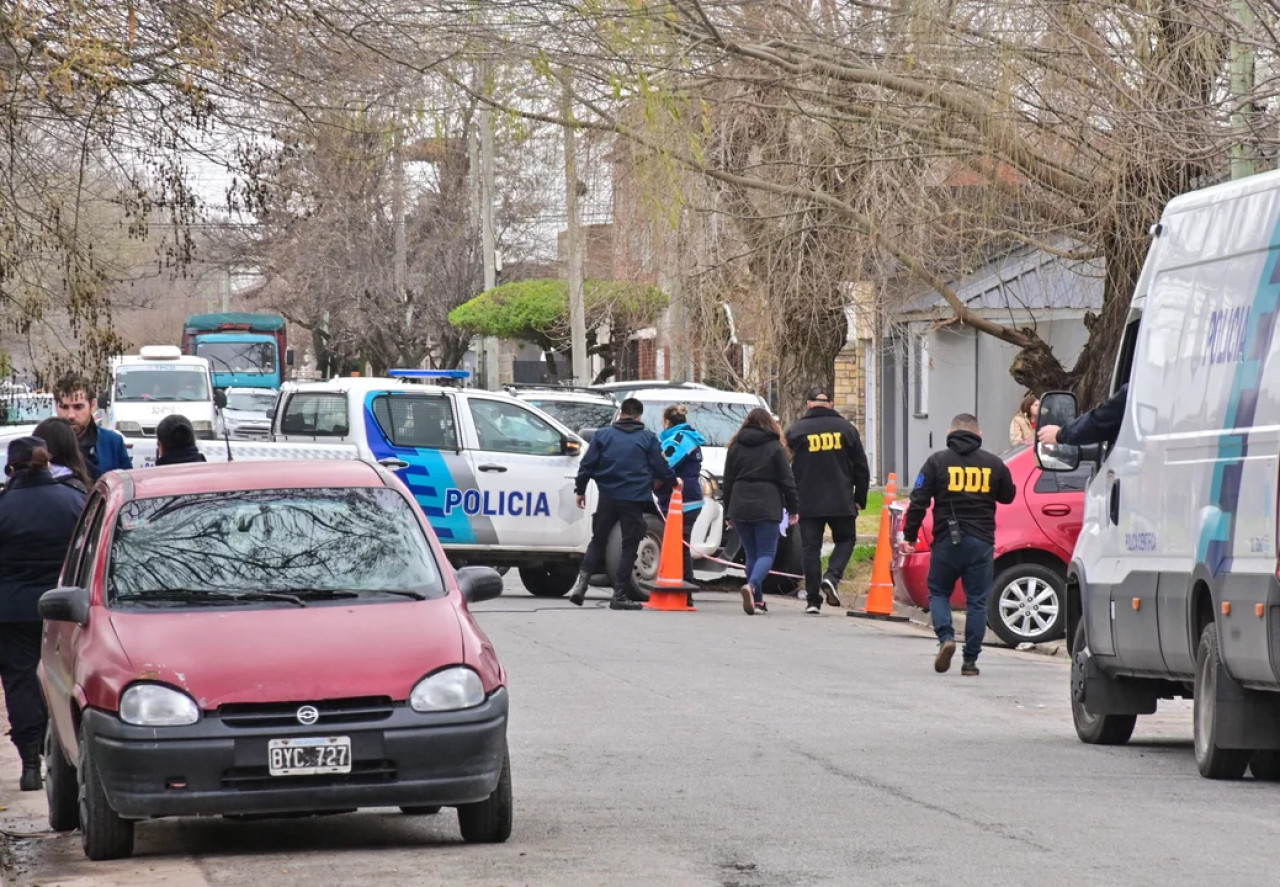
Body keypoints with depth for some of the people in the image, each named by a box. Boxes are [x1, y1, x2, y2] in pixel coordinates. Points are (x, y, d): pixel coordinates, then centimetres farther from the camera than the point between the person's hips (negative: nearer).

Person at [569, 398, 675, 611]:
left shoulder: (603, 435, 5)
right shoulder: (648, 438, 0)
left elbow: (587, 465, 3)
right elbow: (661, 468, 2)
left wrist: (581, 490, 14)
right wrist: (672, 480, 22)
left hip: (607, 497, 2)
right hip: (634, 498, -2)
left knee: (598, 541, 15)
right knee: (629, 546, 3)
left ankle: (582, 581, -4)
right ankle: (619, 595, -2)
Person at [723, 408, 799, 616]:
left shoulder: (736, 447, 11)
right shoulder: (775, 447, 1)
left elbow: (728, 482, 13)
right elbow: (786, 480, -1)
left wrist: (729, 512, 18)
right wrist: (793, 508, 5)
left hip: (740, 507, 3)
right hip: (767, 507, -3)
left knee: (751, 554, 11)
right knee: (767, 553, -2)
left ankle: (757, 601, 9)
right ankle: (752, 586, -28)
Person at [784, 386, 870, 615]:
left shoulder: (796, 431, 0)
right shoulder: (845, 428, 4)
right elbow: (861, 467, 6)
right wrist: (860, 499, 15)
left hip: (808, 503, 0)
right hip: (841, 502, 0)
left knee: (810, 548, 6)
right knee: (845, 540, 17)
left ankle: (813, 600, 3)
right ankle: (832, 577, -8)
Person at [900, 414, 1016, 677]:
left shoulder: (937, 461, -1)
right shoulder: (993, 464, 4)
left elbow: (919, 501, -4)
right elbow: (1008, 496, 19)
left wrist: (909, 535, 3)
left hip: (947, 541, -1)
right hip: (981, 542, 1)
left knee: (938, 592, 15)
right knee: (977, 601, 7)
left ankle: (946, 637, -9)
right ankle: (970, 661, 4)